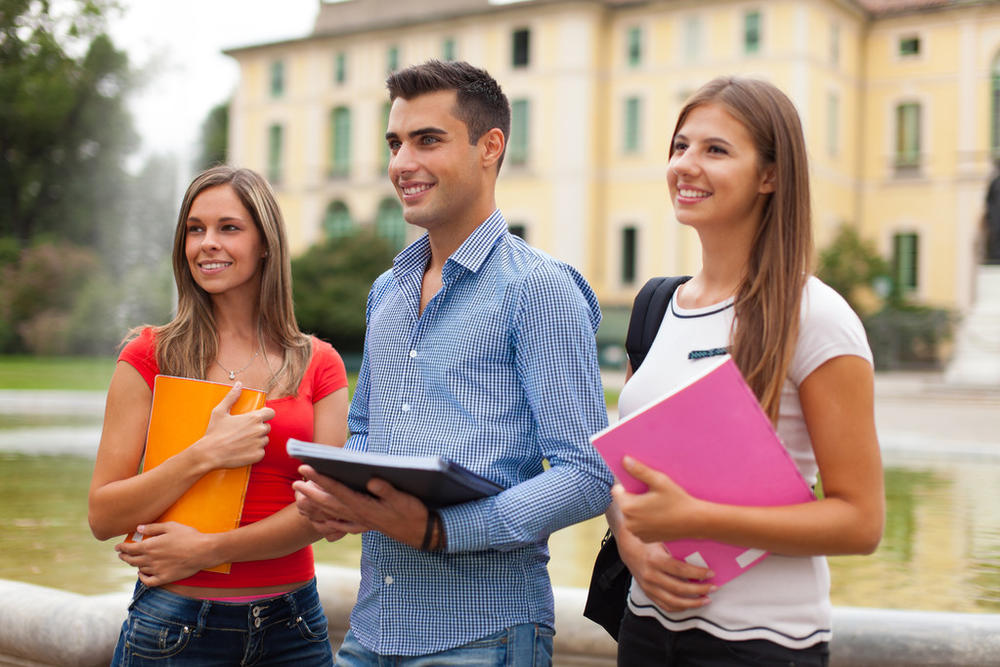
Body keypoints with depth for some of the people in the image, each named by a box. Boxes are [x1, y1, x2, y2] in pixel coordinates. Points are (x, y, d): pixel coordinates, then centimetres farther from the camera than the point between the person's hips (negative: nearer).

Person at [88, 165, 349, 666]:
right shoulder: (150, 356, -3)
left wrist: (206, 549, -14)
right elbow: (103, 517, -6)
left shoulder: (319, 364, 1)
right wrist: (205, 455, -19)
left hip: (291, 626, 2)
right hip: (175, 625, -1)